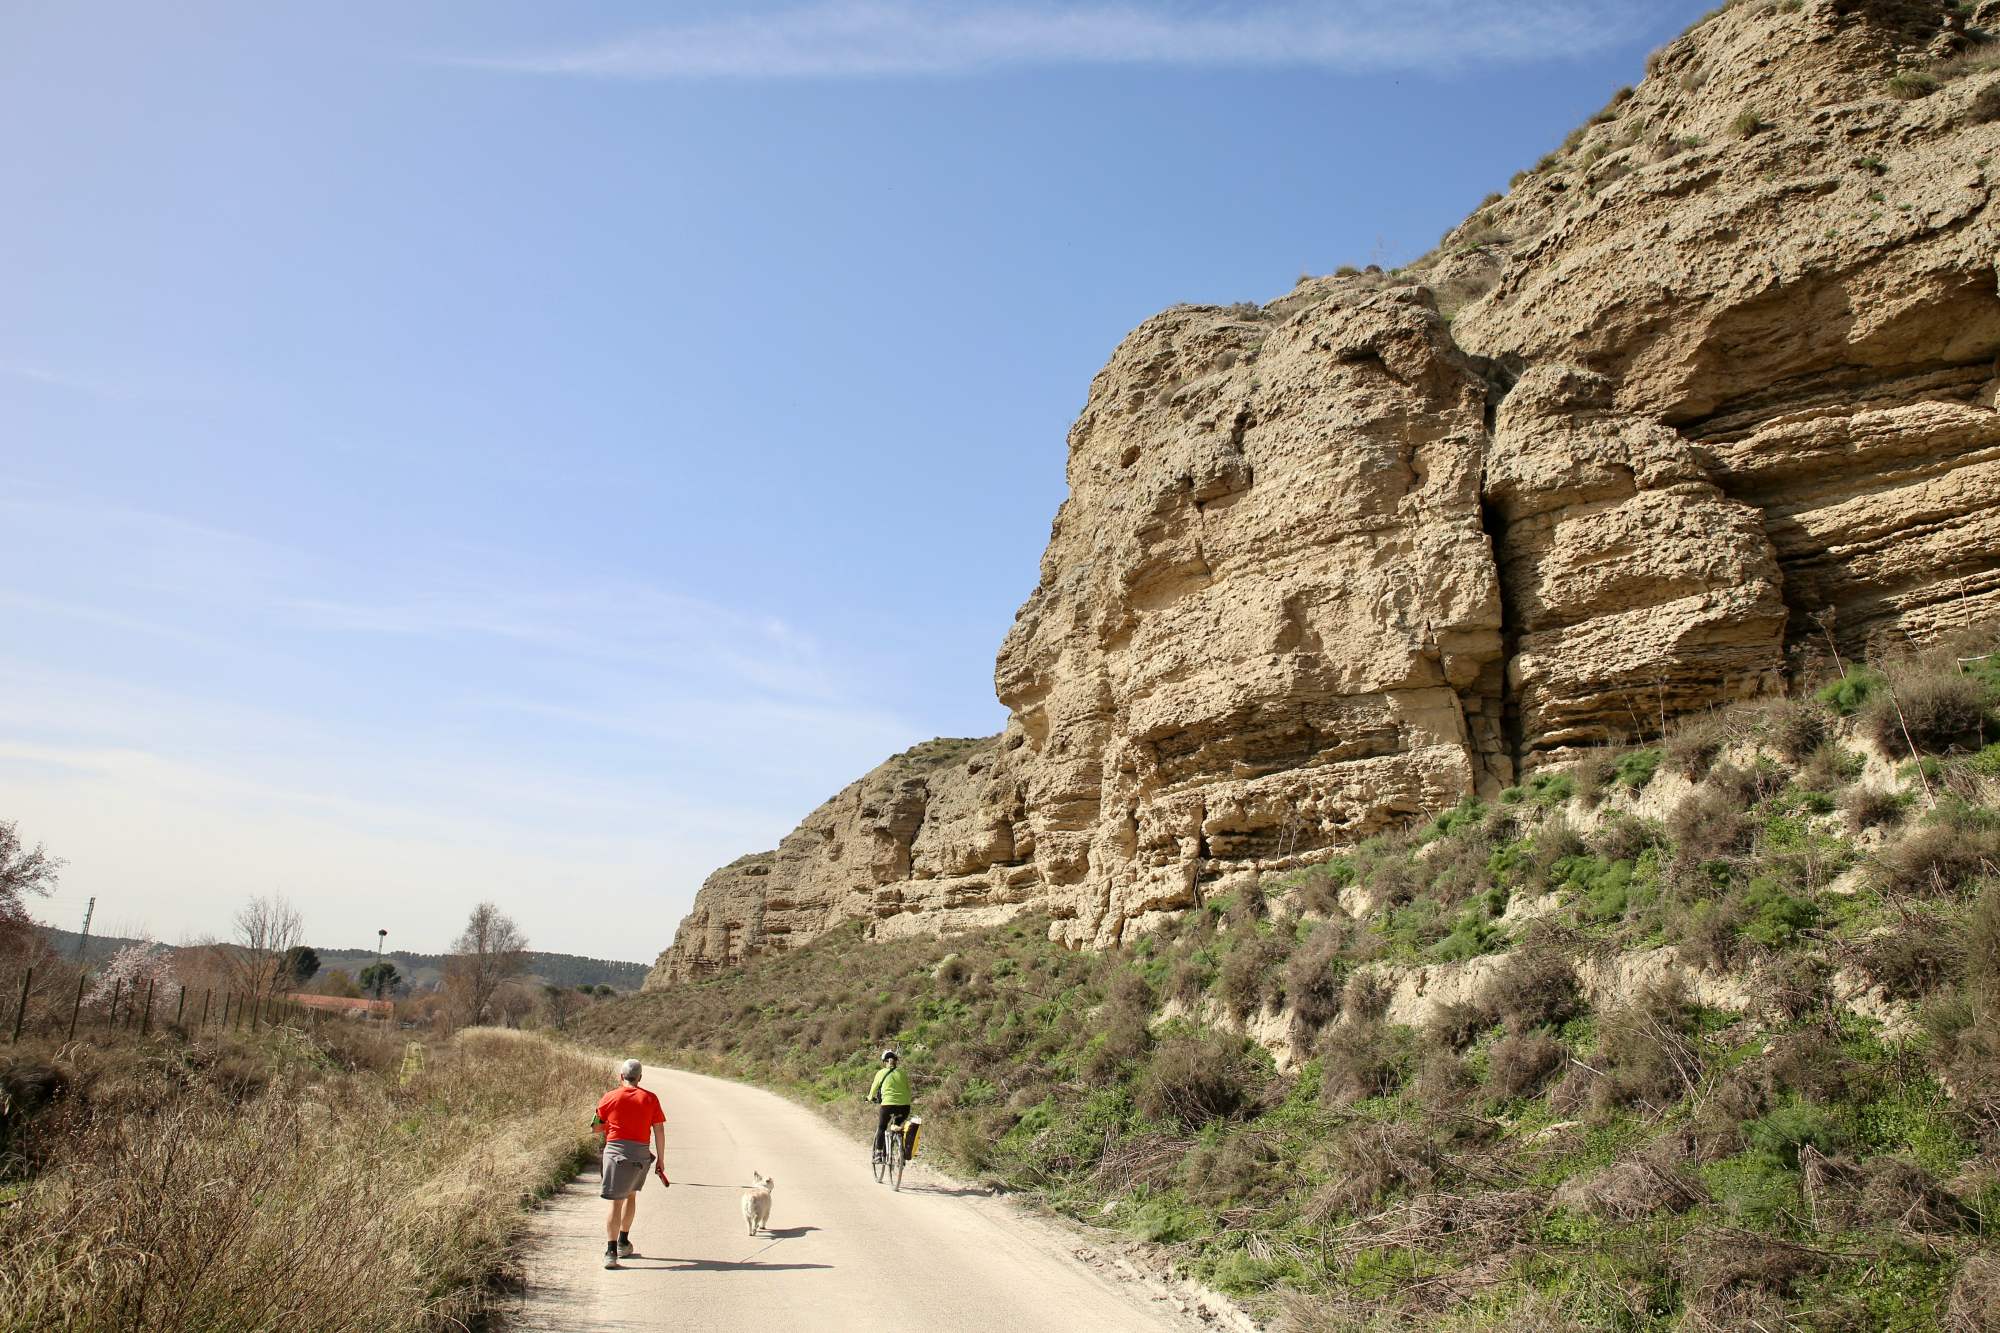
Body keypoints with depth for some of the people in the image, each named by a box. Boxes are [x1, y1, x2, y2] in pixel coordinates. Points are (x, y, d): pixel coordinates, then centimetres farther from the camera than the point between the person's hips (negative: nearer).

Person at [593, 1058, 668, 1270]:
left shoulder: (610, 1097, 1)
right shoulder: (650, 1099, 4)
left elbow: (597, 1127, 9)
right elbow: (659, 1130, 3)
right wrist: (661, 1159, 9)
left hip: (615, 1150, -2)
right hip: (641, 1153, 2)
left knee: (616, 1202, -1)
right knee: (631, 1196, 22)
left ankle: (611, 1252, -10)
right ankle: (623, 1243, 33)